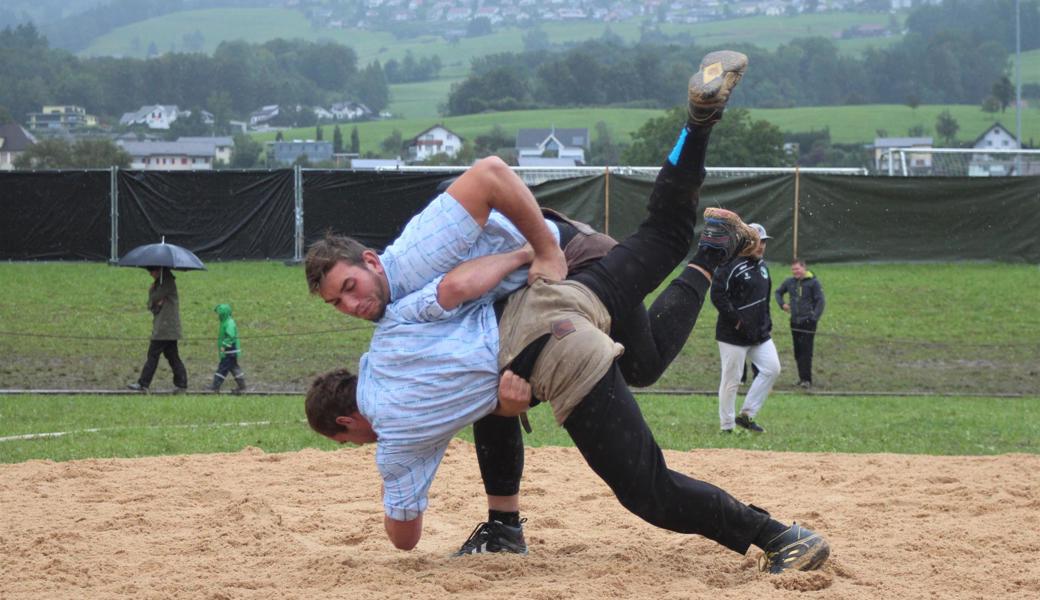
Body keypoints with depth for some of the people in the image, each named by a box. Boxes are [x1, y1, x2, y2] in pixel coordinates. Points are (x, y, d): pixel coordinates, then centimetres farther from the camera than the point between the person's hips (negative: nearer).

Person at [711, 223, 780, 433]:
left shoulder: (762, 265, 14)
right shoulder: (731, 265, -14)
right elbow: (717, 295, -19)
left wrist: (767, 325, 16)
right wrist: (736, 321, -19)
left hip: (760, 333, 8)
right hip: (734, 335, -8)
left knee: (772, 369, 1)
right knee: (731, 380, -3)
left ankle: (746, 415, 10)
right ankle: (727, 426, 7)